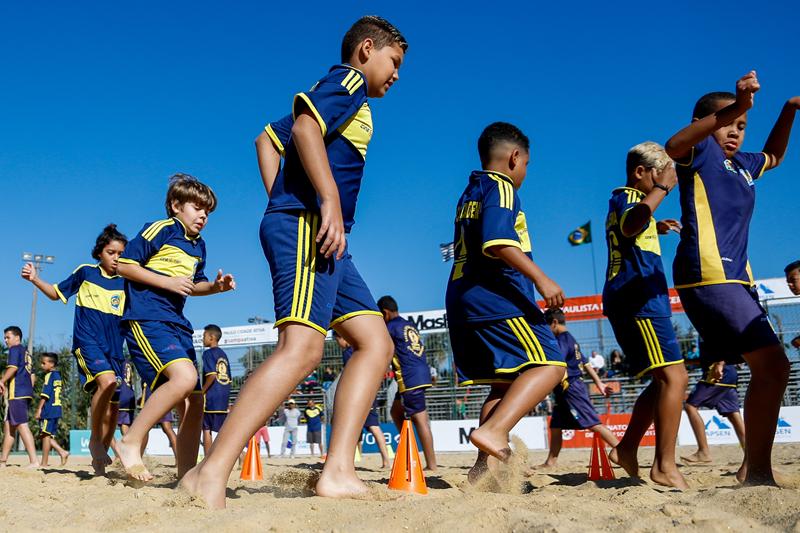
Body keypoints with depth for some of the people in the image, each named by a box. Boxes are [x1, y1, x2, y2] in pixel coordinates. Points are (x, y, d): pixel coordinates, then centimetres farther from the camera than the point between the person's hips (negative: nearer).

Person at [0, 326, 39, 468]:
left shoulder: (15, 349, -1)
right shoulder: (27, 354, 25)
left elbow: (13, 367, -16)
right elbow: (33, 376, 24)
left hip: (17, 392, -10)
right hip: (27, 393, 10)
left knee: (21, 425, -16)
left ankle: (34, 461, -25)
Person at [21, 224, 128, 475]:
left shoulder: (124, 282, 9)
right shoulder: (85, 272, 4)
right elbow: (57, 293, 14)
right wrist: (35, 280, -2)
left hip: (114, 347, 4)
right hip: (87, 340, -4)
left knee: (112, 408, 4)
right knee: (107, 380, -32)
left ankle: (100, 460, 20)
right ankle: (94, 439, -15)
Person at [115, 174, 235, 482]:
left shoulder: (199, 246, 21)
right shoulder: (160, 230, -2)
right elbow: (125, 265, -8)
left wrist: (215, 287, 12)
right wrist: (168, 282, -14)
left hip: (176, 324, 9)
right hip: (146, 318, -9)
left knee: (194, 402, 3)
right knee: (185, 376, -31)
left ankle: (186, 476, 12)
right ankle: (131, 442, -19)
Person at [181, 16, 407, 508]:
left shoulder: (333, 93, 30)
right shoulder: (349, 80, 3)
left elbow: (268, 139, 32)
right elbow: (305, 127, -15)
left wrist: (281, 204, 22)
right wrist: (330, 199, -23)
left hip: (320, 235, 10)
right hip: (309, 225, -10)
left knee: (376, 343, 3)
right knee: (302, 346, -23)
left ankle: (339, 472, -7)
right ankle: (211, 476, -27)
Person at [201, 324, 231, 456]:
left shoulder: (209, 353, -6)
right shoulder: (223, 355, 17)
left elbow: (212, 375, -18)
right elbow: (228, 379, 17)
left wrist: (201, 393, -11)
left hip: (211, 397, -7)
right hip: (224, 399, 7)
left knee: (206, 429, -2)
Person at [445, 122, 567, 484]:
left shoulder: (468, 195, 26)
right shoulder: (500, 186, -2)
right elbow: (497, 240, -19)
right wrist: (541, 279, -23)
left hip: (462, 300, 10)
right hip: (496, 297, -10)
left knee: (505, 383, 11)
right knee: (549, 365, -15)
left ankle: (484, 465, 5)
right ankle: (494, 429, -31)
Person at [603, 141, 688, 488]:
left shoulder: (630, 200, 24)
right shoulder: (623, 197, -5)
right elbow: (630, 225, -31)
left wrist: (657, 229, 34)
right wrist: (661, 189, -25)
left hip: (641, 300, 11)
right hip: (637, 300, -11)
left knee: (664, 381, 14)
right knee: (674, 377, -18)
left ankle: (627, 448, 17)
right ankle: (665, 466, -21)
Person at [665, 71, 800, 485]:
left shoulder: (741, 164, 22)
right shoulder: (700, 152, -1)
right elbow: (673, 146, -26)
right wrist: (730, 109, -37)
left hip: (737, 278, 10)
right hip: (707, 276, -10)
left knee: (767, 370, 11)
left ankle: (756, 469, 20)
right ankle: (758, 472, -14)